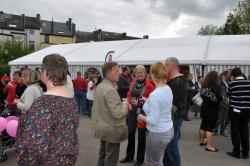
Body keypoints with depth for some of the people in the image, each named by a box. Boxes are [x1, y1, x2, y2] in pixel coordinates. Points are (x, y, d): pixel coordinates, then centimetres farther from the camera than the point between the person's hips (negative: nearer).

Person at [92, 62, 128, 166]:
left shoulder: (99, 87, 6)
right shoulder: (110, 89, -24)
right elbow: (118, 113, -28)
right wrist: (125, 105, -11)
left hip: (102, 127, 10)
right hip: (111, 129, -10)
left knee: (102, 154, 21)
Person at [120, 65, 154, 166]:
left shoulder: (149, 85, -14)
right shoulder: (133, 82, 5)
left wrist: (140, 102, -21)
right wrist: (129, 103, -3)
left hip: (142, 113, -6)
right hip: (132, 111, 6)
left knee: (141, 137, 8)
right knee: (130, 134, 16)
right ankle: (129, 156, 36)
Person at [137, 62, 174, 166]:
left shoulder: (154, 95, -26)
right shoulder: (168, 89, 1)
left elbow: (153, 121, -25)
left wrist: (141, 117, -8)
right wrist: (148, 101, 23)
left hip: (158, 134, -8)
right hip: (168, 130, 9)